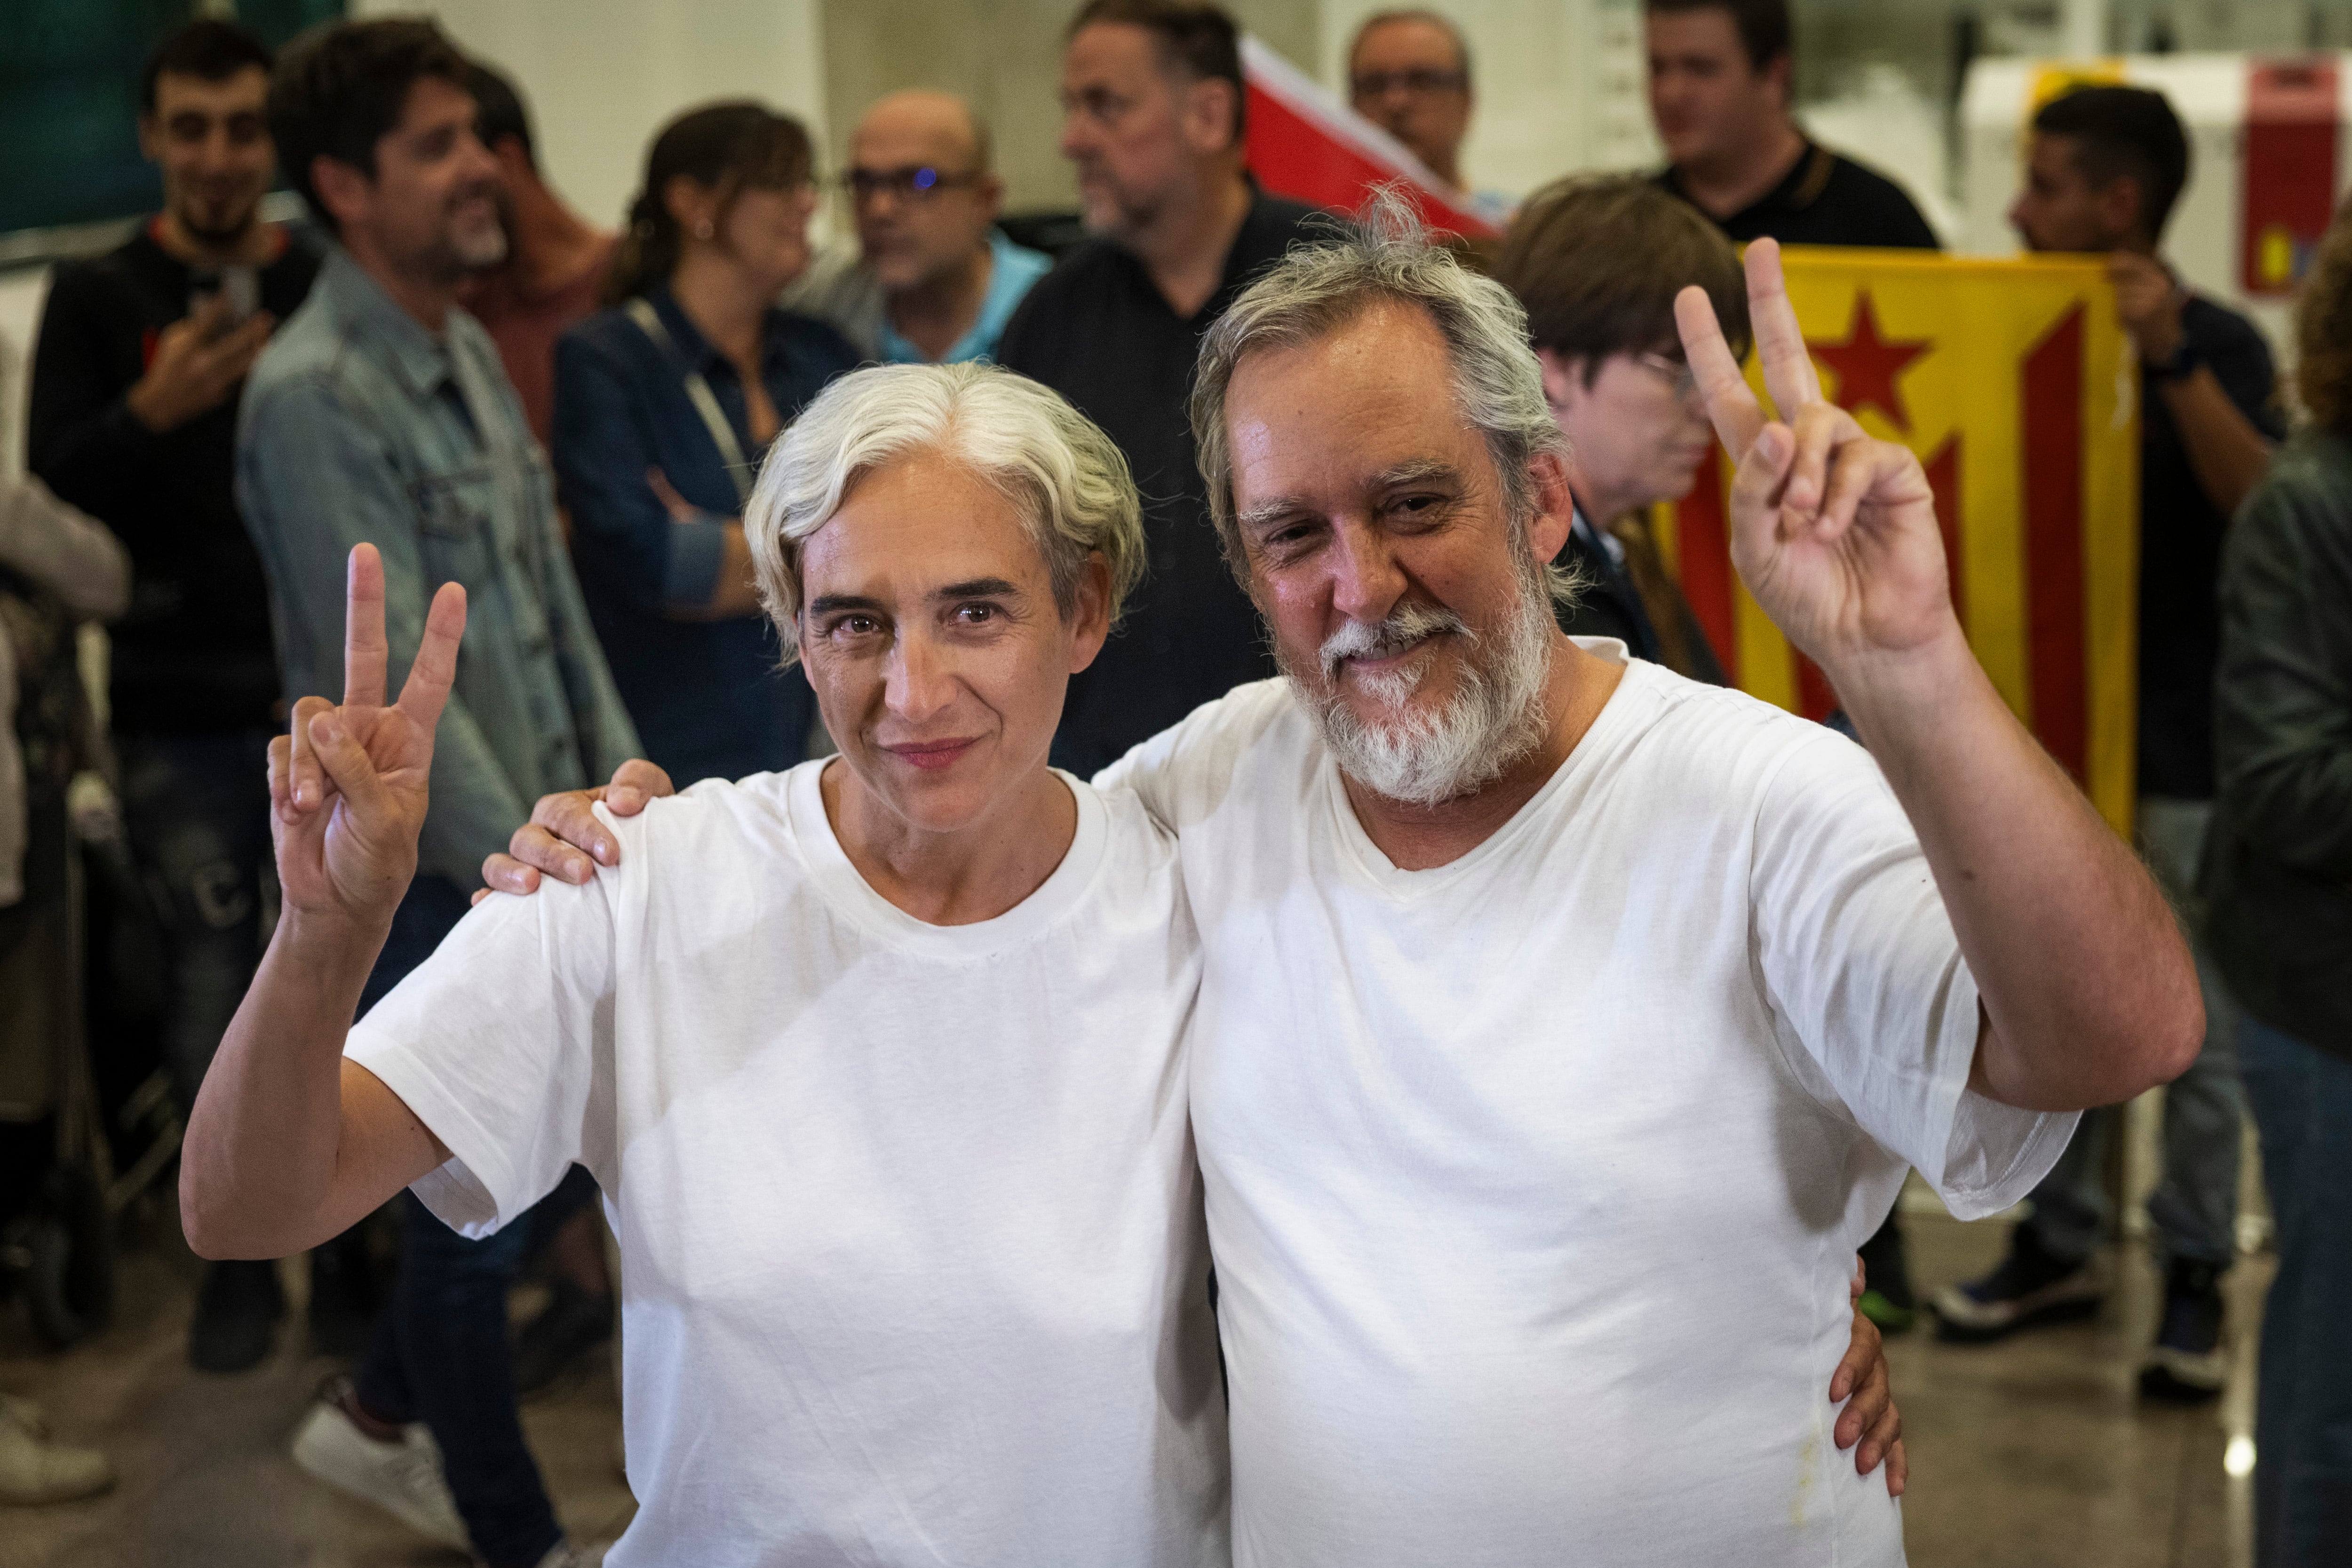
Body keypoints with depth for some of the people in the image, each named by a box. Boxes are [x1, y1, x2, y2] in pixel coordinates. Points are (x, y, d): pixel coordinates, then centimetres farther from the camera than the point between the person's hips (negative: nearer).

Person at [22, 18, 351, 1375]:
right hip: (184, 713, 0)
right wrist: (151, 412, -23)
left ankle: (354, 1250, 18)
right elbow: (52, 485, -5)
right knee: (215, 1002, 3)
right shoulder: (101, 299, 4)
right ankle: (239, 1261, 18)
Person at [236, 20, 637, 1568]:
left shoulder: (470, 351, 8)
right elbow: (395, 683, -22)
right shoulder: (314, 397, -18)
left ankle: (380, 1416, 40)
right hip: (427, 875, -8)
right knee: (478, 1209, 6)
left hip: (537, 854, 8)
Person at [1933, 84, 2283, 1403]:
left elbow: (2264, 499, -24)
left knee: (2195, 1033, 3)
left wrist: (2171, 358, -31)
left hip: (2179, 752, -5)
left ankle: (2197, 1279, 15)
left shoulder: (2214, 342, -7)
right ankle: (2062, 1244, 27)